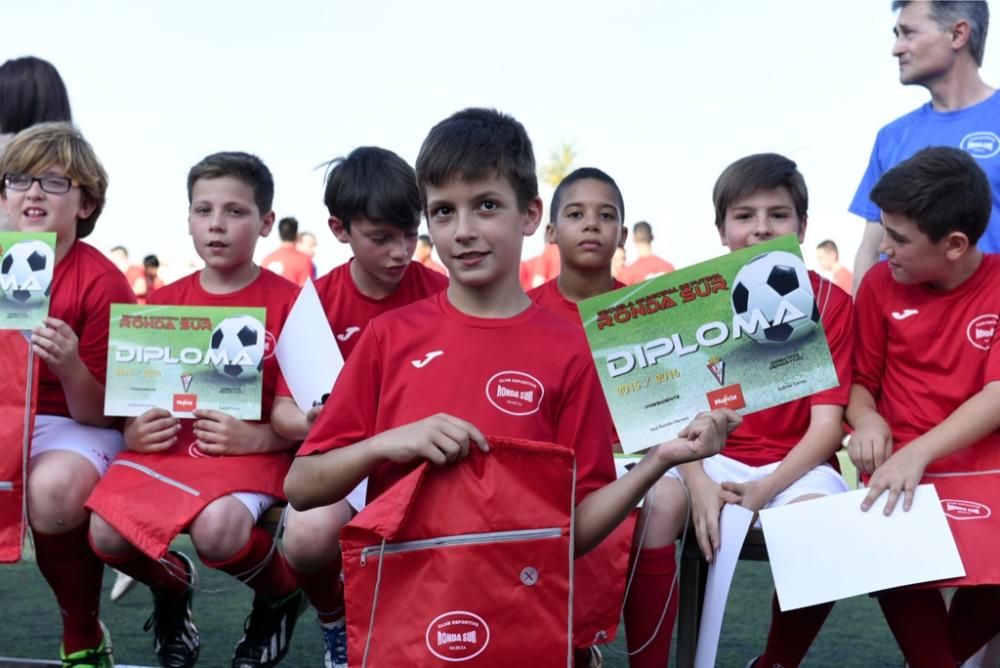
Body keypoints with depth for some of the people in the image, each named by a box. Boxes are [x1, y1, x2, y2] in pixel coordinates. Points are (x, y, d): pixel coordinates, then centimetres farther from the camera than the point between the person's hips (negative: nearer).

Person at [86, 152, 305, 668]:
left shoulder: (287, 302, -4)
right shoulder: (162, 304, 10)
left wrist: (257, 438, -20)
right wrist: (132, 432, -5)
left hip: (251, 452, -4)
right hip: (166, 446, 5)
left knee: (216, 532, -34)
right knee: (106, 535, -21)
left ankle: (282, 594, 4)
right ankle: (171, 584, 18)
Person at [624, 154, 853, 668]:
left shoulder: (829, 302, -2)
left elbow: (827, 423, -7)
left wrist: (766, 489, -21)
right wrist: (699, 483, -24)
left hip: (794, 465, -1)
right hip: (708, 458, 1)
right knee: (654, 504, -30)